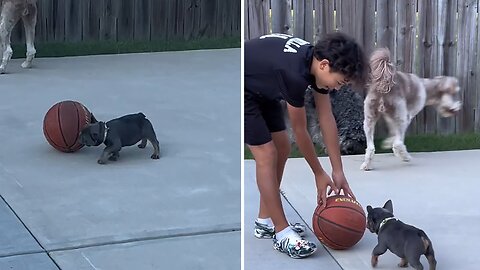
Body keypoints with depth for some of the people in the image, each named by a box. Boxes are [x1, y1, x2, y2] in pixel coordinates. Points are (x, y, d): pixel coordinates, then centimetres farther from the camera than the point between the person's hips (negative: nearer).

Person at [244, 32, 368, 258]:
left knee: (282, 149, 10)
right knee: (267, 155, -12)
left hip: (262, 90, 10)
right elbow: (300, 131, -23)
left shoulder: (317, 62, -11)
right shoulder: (295, 74, -36)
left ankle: (265, 222, 20)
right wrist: (319, 175, -11)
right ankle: (282, 235, -7)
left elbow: (326, 118, -5)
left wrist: (338, 172, -3)